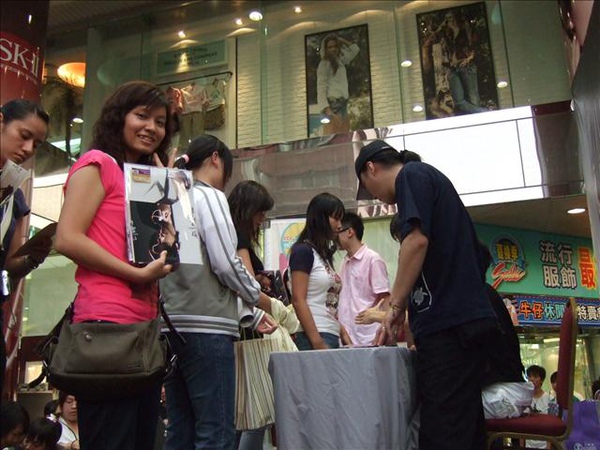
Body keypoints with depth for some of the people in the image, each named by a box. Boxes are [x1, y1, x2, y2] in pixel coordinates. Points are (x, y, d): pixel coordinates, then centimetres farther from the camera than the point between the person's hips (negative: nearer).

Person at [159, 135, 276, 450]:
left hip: (172, 325, 8)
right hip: (205, 326, -8)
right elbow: (225, 264, -14)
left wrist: (250, 316, 18)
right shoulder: (209, 197, -3)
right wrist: (256, 294, 6)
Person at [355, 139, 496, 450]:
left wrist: (395, 306, -8)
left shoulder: (411, 174, -1)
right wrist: (404, 310, 29)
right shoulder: (432, 179, 27)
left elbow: (417, 240, -16)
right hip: (467, 320, 10)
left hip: (447, 323, -10)